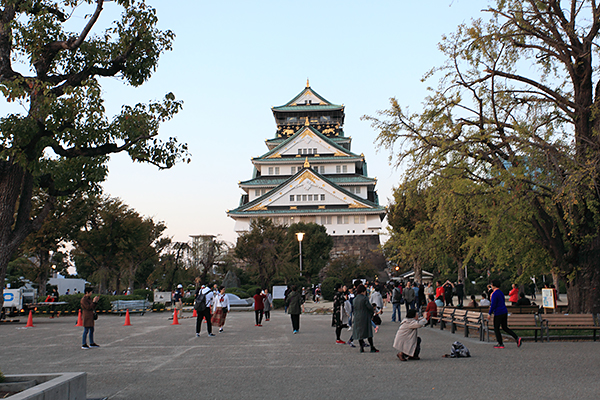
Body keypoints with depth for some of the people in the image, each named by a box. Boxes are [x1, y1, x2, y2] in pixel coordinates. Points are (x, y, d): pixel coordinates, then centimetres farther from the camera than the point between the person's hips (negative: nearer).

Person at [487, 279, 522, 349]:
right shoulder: (501, 292, 13)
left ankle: (500, 344, 6)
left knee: (496, 328, 3)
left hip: (498, 313, -9)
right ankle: (517, 338, 2)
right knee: (505, 327, 14)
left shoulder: (494, 294, -16)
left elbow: (493, 305, -19)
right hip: (504, 312, 9)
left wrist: (489, 314, -12)